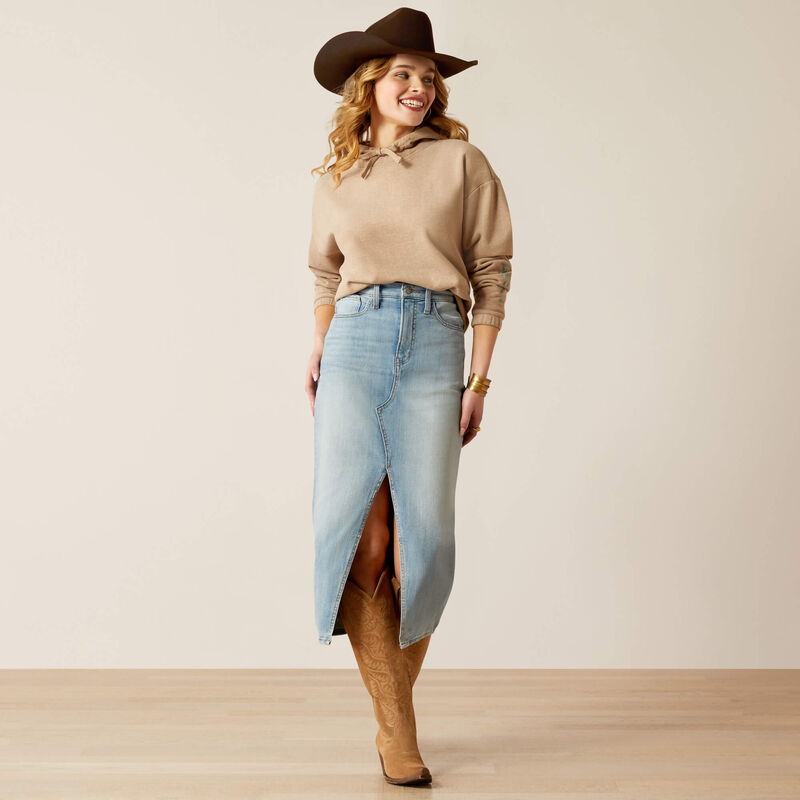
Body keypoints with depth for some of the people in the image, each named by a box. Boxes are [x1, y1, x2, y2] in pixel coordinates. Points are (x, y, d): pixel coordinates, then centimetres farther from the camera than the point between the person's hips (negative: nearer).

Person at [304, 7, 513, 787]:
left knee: (423, 538, -7)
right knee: (354, 528, -11)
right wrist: (318, 350, 12)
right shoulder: (335, 179, 17)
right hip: (355, 344, 2)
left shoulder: (462, 162, 9)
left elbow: (491, 274, 7)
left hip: (434, 345, -1)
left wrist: (479, 378, 1)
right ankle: (396, 729, -1)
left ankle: (393, 716, 13)